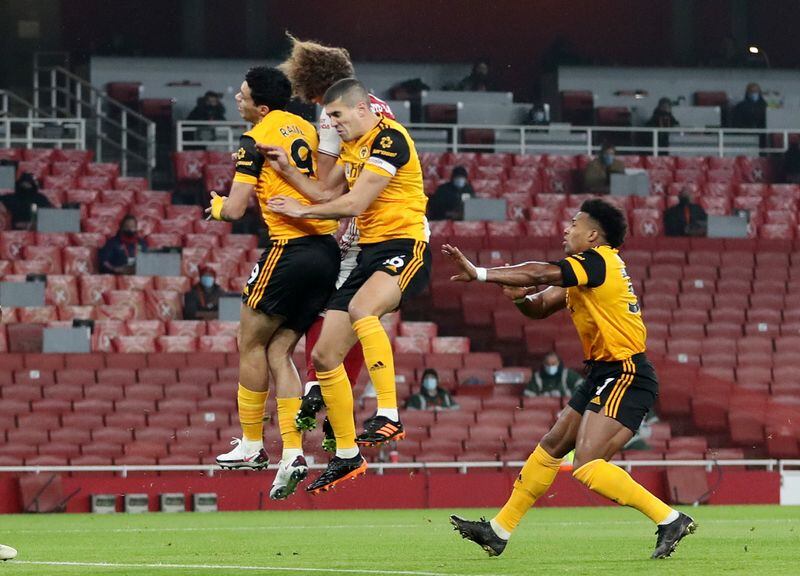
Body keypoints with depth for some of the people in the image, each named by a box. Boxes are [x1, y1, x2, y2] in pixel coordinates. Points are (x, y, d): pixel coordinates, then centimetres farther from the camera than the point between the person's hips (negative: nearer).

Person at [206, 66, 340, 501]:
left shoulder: (257, 139, -7)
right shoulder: (305, 129, 14)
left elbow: (234, 209, -9)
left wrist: (218, 204, 12)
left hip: (290, 249, -7)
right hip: (327, 250, 7)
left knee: (251, 342, 8)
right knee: (279, 352, 9)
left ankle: (251, 444, 12)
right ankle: (292, 453, -1)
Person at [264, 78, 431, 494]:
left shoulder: (389, 139, -13)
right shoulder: (353, 145, 16)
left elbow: (355, 203, -17)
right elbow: (326, 193, 26)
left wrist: (303, 210, -4)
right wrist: (286, 170, 11)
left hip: (404, 249, -10)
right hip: (370, 253, 10)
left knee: (361, 308, -40)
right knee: (325, 356, 6)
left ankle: (388, 416, -42)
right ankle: (346, 456, 18)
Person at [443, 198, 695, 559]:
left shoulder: (598, 261, -14)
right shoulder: (585, 272, 16)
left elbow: (539, 274, -23)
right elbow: (541, 307, 16)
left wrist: (480, 274, -17)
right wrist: (519, 297, -8)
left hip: (626, 376, -11)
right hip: (604, 374, 11)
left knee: (587, 466, -20)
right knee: (551, 447, 15)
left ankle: (670, 520, -18)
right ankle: (500, 531, 24)